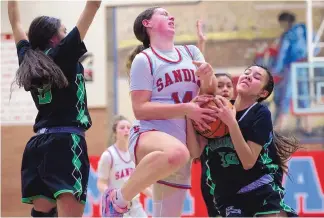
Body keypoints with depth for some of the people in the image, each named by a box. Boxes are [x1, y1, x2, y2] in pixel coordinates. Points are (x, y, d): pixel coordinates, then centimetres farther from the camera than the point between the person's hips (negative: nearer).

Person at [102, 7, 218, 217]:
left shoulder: (190, 52, 13)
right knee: (176, 152, -41)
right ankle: (118, 199, -22)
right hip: (149, 136, -7)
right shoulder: (144, 60, -4)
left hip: (183, 143, 7)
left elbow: (210, 92, 12)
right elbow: (140, 109, -11)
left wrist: (208, 76, -11)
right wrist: (185, 109, -19)